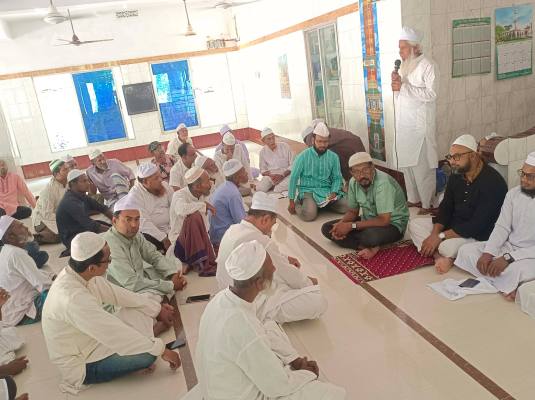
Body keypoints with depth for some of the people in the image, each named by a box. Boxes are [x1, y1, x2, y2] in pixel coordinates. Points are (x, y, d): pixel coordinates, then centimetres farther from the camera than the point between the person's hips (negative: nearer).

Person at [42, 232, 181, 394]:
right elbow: (115, 332, -34)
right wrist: (161, 350, -25)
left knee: (141, 312, 0)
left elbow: (115, 293, 0)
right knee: (148, 353, -20)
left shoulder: (78, 273, -11)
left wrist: (157, 308, 3)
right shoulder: (72, 297, -36)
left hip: (89, 338, 8)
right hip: (82, 365, -8)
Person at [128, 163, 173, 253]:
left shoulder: (164, 185, 1)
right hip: (149, 232, -5)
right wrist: (164, 238, -25)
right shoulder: (135, 195, -15)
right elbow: (144, 222, -21)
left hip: (170, 228, 5)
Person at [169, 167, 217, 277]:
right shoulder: (179, 195, -13)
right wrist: (204, 205, -25)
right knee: (194, 217, -33)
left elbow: (205, 226, 8)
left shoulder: (204, 196, 7)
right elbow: (182, 209, -38)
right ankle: (202, 264, -29)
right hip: (180, 242, -5)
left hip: (199, 242, 5)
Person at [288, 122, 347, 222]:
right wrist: (291, 201, -5)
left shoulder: (333, 157, 3)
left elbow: (337, 178, 6)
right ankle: (298, 203, 3)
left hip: (327, 190, 4)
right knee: (309, 215, -31)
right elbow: (293, 178, -4)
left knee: (347, 207, -18)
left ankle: (325, 204, 10)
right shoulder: (303, 156, -6)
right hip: (308, 190, -4)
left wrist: (333, 193, -15)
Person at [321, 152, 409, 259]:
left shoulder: (383, 182, -28)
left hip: (392, 223, -8)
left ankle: (369, 246, -5)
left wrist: (351, 226, -27)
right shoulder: (353, 182, -6)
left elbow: (384, 220, -30)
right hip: (369, 220, 8)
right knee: (327, 228, -7)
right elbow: (353, 211, 6)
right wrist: (341, 224, -16)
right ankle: (371, 247, -17)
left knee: (370, 236, -42)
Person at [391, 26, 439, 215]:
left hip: (420, 125, -8)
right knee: (406, 163, 11)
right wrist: (396, 83, 2)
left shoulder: (427, 66, -7)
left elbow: (430, 94, -18)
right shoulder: (405, 67, 17)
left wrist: (403, 87, -18)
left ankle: (428, 203, 4)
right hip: (404, 124, 8)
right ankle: (414, 198, 23)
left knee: (422, 165, -6)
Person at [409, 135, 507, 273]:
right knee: (414, 224, -3)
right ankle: (439, 256, -22)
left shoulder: (492, 182, -23)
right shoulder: (456, 176, 2)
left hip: (479, 236, -8)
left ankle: (446, 257, -2)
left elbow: (477, 225, -27)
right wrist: (434, 234, -14)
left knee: (448, 246, -36)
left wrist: (441, 236, -24)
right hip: (453, 225, 9)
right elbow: (445, 208, 4)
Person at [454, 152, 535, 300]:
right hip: (507, 247, 7)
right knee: (466, 250, -11)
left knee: (514, 270, -39)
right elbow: (501, 227, 0)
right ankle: (507, 285, -16)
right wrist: (488, 253, -15)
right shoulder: (513, 193, 2)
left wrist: (508, 258, -27)